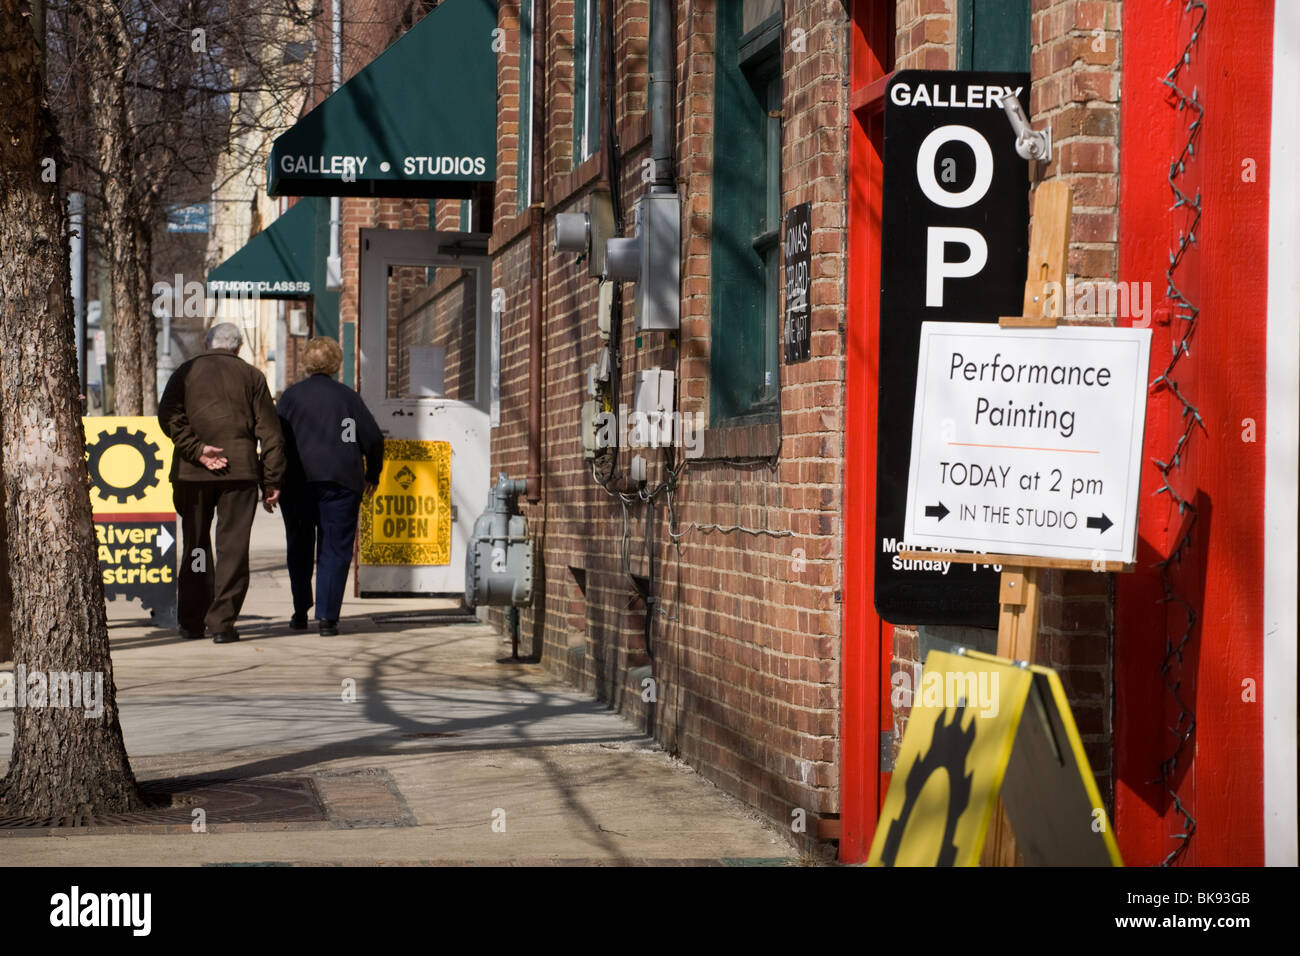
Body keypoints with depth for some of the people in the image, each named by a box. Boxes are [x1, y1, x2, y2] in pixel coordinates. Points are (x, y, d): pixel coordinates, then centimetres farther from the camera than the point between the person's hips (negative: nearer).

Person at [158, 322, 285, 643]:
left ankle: (192, 621, 15)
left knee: (195, 545, 11)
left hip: (191, 472, 1)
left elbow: (168, 416, -6)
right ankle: (222, 622, -6)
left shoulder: (185, 373, 10)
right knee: (233, 547, 0)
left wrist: (196, 449, -10)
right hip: (240, 470, -1)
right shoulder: (251, 376, 8)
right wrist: (272, 480, 4)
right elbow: (269, 430, 3)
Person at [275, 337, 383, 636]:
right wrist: (372, 476, 20)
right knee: (335, 549, 1)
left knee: (300, 548, 13)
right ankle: (326, 616, -9)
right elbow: (374, 438, 7)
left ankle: (300, 613, 15)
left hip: (298, 480, 0)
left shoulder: (291, 395, 5)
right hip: (341, 481, 0)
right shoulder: (348, 396, 8)